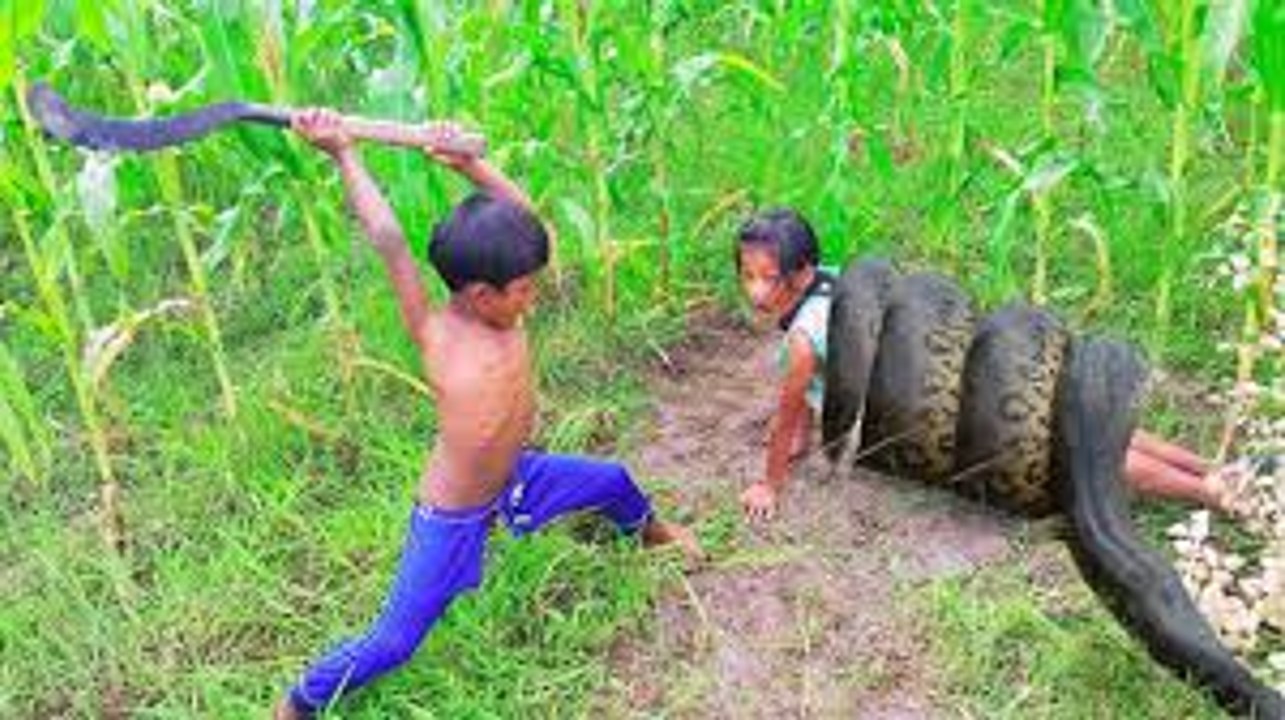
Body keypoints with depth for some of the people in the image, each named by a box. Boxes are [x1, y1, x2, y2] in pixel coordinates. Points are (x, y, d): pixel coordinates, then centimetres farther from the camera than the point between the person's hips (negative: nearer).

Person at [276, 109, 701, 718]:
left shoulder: (501, 312, -11)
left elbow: (521, 212, -7)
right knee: (390, 645, 2)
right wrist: (343, 153, -32)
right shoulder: (434, 334, -30)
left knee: (612, 480, 24)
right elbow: (387, 239, -36)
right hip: (451, 517, -7)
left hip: (513, 477, 7)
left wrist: (467, 163, -19)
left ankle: (651, 531, 60)